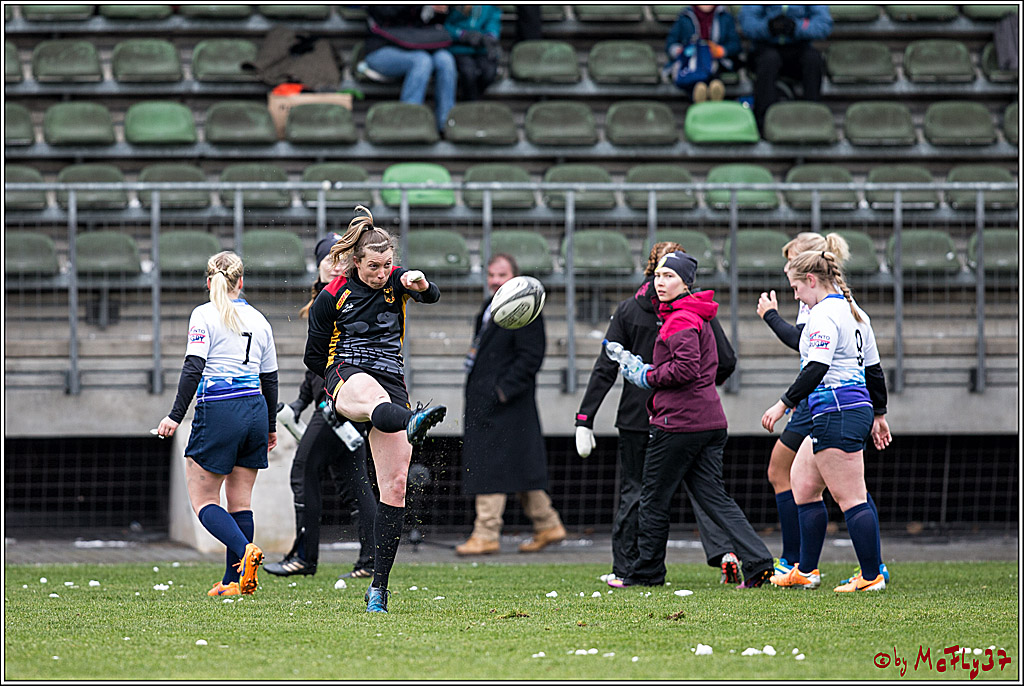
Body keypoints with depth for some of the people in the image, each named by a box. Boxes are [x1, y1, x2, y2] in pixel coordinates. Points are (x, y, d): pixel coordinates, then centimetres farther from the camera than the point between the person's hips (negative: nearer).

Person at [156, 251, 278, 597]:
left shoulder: (205, 315, -4)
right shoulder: (258, 320, 12)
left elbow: (193, 368, -13)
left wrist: (176, 415, -12)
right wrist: (270, 426, 27)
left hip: (218, 412, -5)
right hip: (255, 411, 5)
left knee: (203, 500, 1)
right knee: (240, 501, 10)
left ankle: (244, 550, -23)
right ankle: (234, 581, 8)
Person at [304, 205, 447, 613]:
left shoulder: (395, 280, 7)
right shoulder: (332, 297, 2)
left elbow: (430, 296, -16)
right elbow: (313, 357, 11)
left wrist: (422, 285, -36)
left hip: (392, 383, 4)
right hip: (347, 376, -4)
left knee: (394, 485, -5)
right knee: (375, 398, -44)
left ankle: (378, 587, 1)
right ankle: (412, 424, -83)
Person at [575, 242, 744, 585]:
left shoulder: (628, 309, -1)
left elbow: (606, 368, -3)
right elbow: (726, 361, -2)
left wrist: (584, 419, -4)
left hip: (638, 415, 0)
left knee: (633, 491, 9)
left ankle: (624, 568, 12)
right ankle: (723, 551, -14)